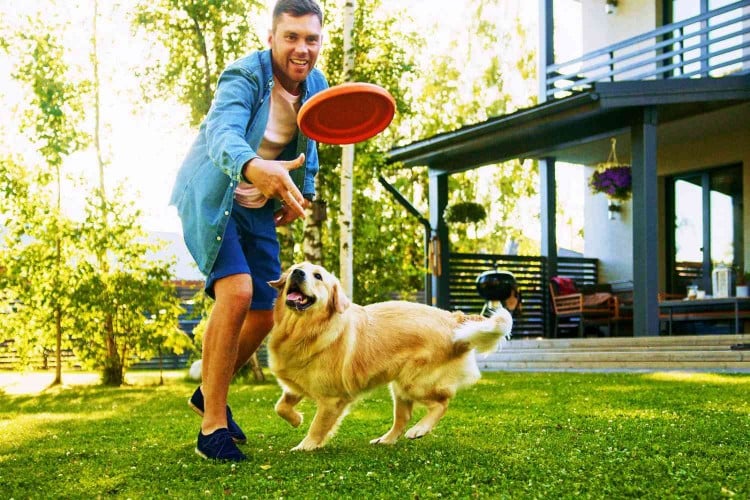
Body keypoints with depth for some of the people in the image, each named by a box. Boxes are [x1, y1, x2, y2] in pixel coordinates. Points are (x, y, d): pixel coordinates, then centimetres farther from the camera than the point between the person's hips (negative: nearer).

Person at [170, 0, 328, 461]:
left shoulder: (316, 85, -2)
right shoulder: (245, 76, -23)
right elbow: (222, 133, -43)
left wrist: (303, 190, 6)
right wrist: (254, 168, -64)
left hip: (260, 210, 7)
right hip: (212, 199, -7)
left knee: (264, 315, 6)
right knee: (236, 291, -27)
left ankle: (209, 393, 32)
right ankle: (213, 427, -16)